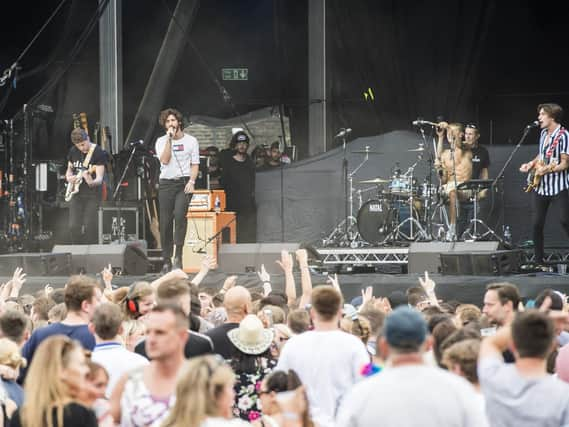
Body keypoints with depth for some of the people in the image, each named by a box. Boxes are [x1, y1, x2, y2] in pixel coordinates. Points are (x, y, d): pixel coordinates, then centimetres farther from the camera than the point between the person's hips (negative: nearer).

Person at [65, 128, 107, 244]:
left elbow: (100, 178, -18)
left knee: (90, 228, -10)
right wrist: (69, 177, -1)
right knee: (74, 227, 0)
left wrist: (92, 182, -40)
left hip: (93, 195, -5)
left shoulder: (98, 153, -11)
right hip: (76, 194, 5)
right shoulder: (73, 151, 6)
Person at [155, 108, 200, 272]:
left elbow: (195, 164, 6)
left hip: (184, 183, -2)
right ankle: (167, 260, 6)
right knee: (165, 222, -1)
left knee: (179, 214, -24)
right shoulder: (161, 141, 9)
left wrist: (191, 181, -9)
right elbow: (164, 160, -8)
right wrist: (169, 139, -9)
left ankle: (178, 255, -20)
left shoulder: (191, 141, 7)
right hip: (166, 183, 2)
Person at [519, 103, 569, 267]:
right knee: (537, 224, 5)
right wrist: (531, 164, 11)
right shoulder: (543, 133, 11)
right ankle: (538, 261, 14)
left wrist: (547, 169, -29)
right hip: (541, 186, 8)